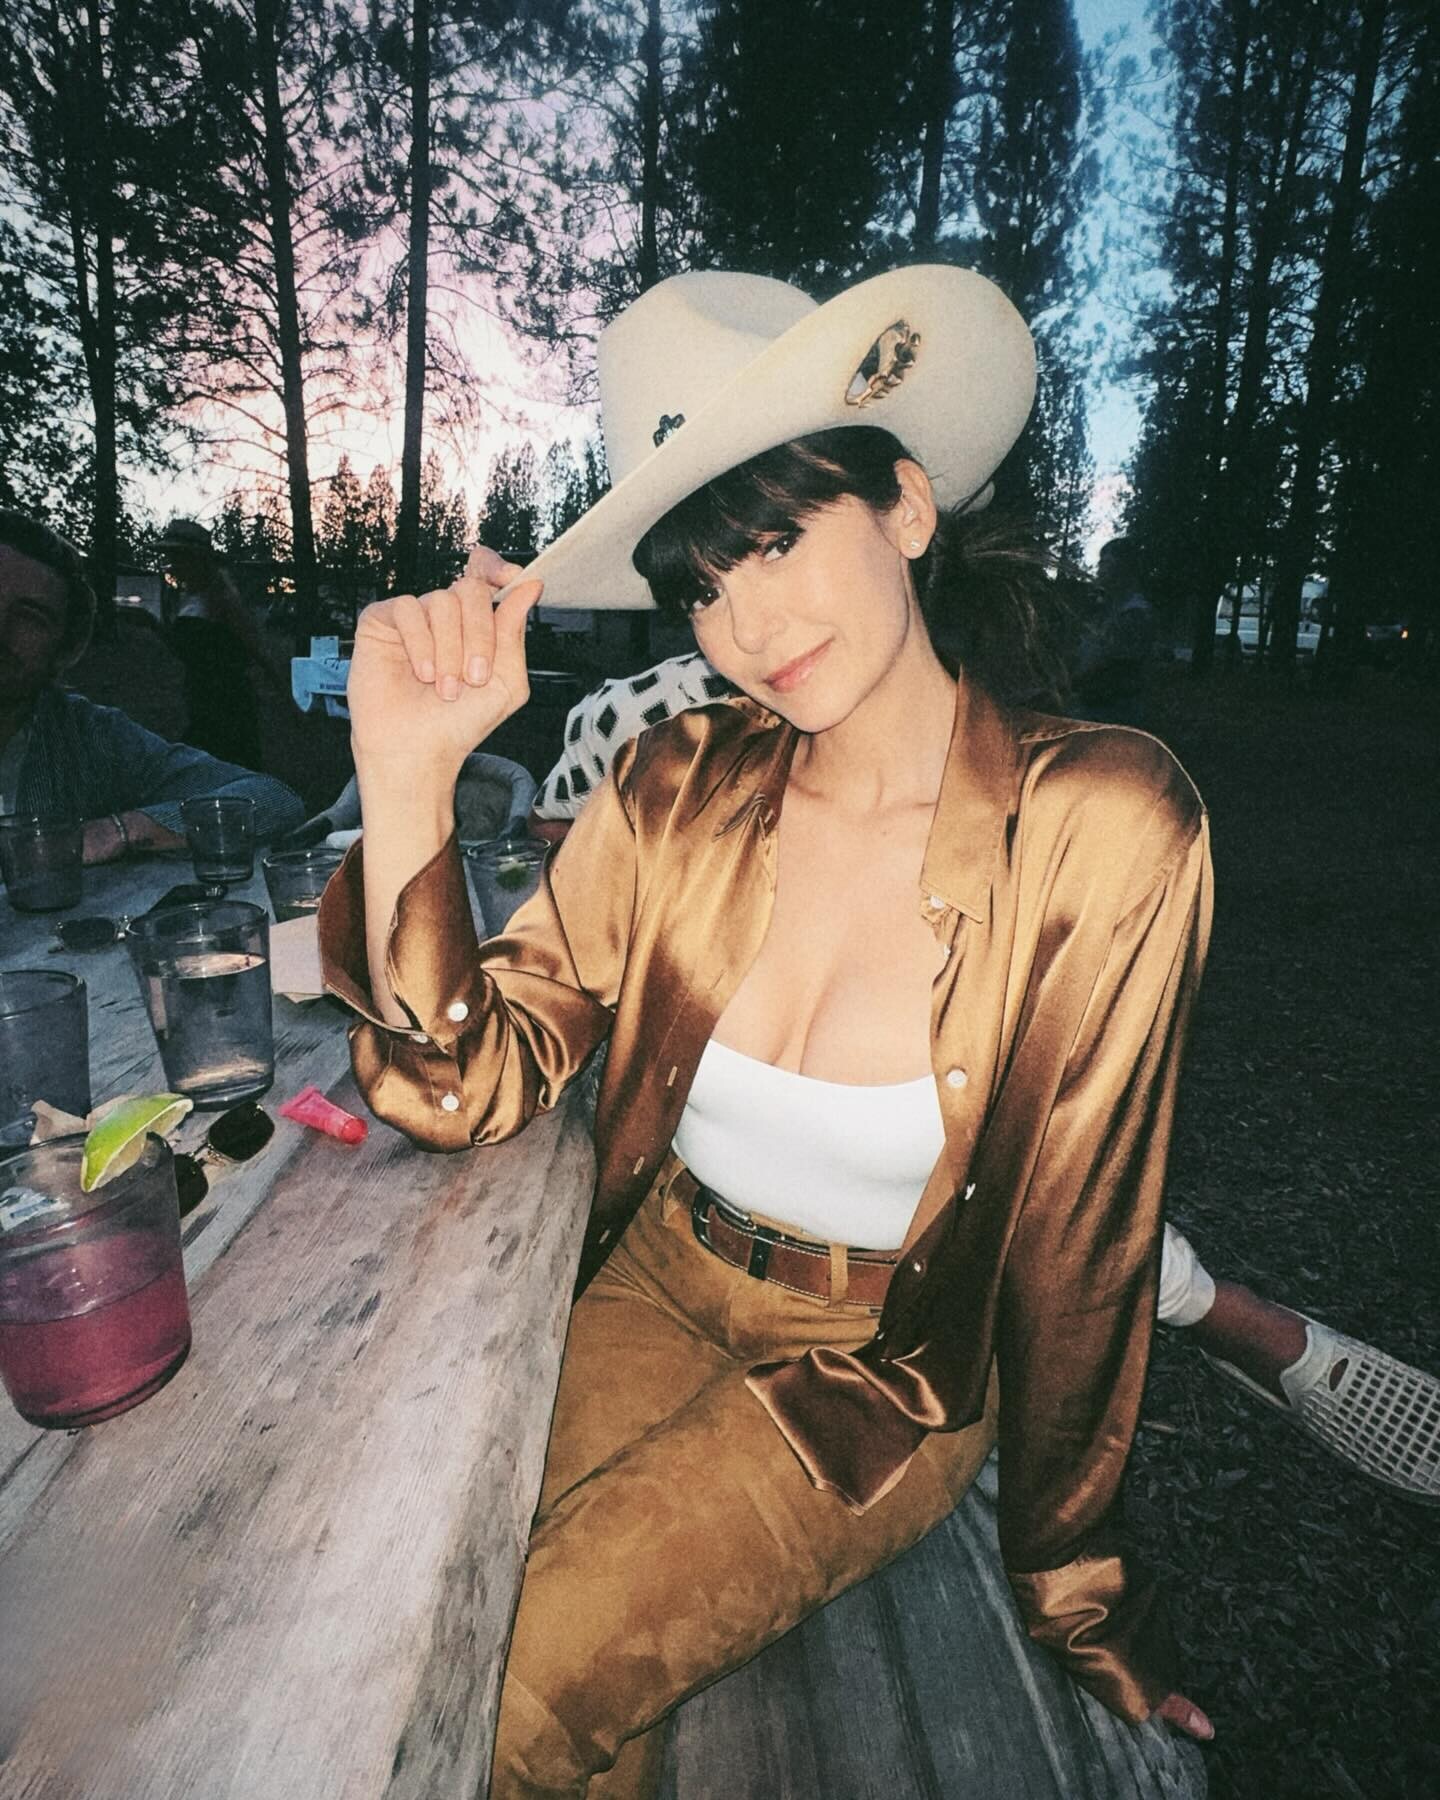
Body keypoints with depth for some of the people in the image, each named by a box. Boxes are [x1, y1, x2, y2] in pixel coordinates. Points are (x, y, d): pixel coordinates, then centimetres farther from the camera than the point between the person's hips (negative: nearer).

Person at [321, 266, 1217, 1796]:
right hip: (653, 1293, 3)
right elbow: (475, 1083, -12)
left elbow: (1077, 1239, -10)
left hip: (890, 1364, -2)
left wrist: (1073, 1588, 4)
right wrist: (409, 769, -25)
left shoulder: (1099, 829, -19)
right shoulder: (682, 785, -10)